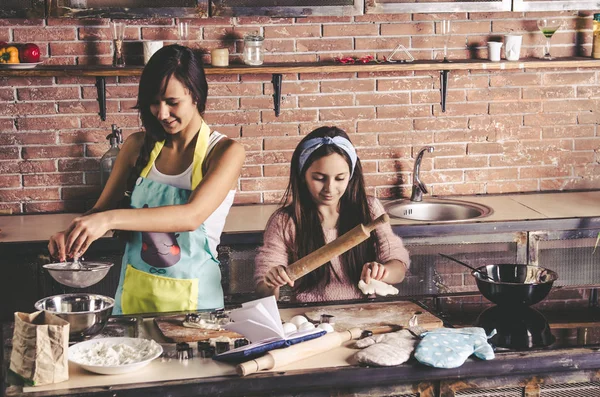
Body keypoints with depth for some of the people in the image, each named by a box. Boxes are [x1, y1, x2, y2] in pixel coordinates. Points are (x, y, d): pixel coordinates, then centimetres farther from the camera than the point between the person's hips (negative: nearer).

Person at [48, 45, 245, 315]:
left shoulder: (225, 152, -12)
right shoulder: (138, 146, 0)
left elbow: (192, 215, -26)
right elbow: (101, 209, 6)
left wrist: (109, 219, -36)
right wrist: (72, 233, -17)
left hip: (191, 297, -3)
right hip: (134, 292, 3)